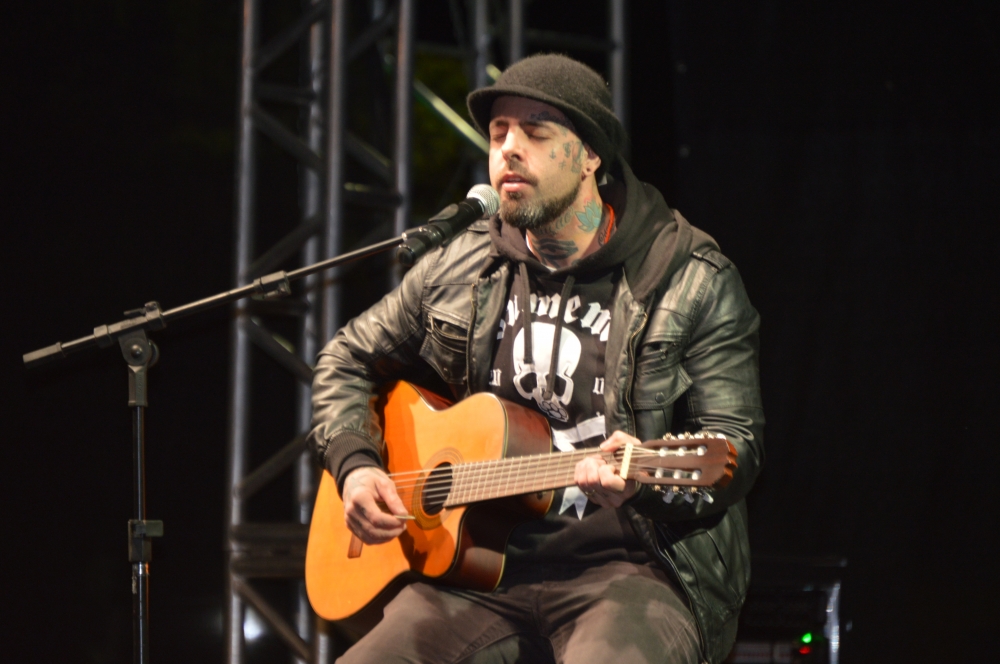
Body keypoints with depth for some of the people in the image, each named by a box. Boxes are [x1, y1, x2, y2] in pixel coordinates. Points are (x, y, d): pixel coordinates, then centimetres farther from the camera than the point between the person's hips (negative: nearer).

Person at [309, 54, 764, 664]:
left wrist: (646, 477, -26)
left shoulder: (694, 281, 0)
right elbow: (349, 361, 27)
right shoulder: (459, 270, 13)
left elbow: (736, 443, -5)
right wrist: (355, 465, 8)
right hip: (482, 568, 4)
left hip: (628, 567, -4)